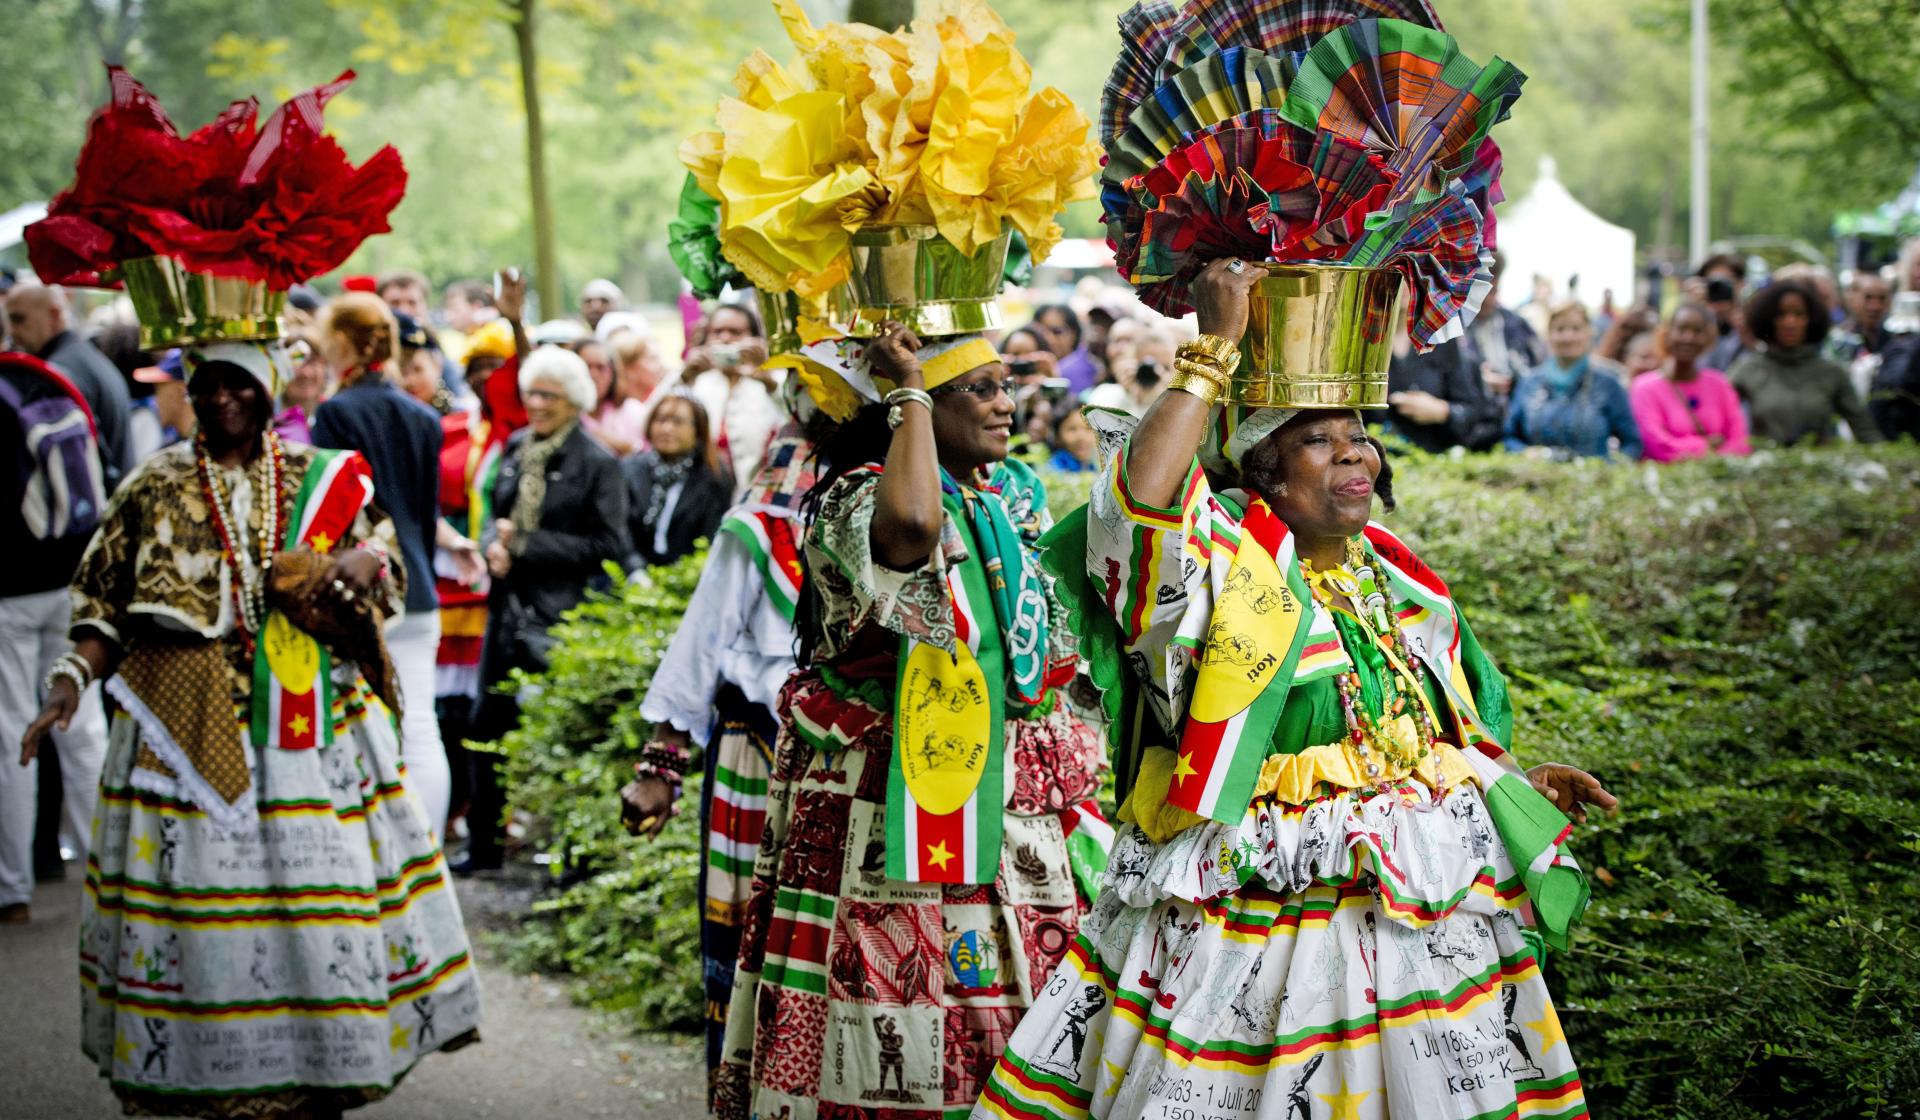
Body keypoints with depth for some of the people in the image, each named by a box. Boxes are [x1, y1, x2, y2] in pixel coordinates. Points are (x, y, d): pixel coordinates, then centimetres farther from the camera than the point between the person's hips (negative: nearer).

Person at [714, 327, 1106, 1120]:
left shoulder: (1017, 497, 13)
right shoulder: (856, 497, -11)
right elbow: (910, 523, -37)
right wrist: (912, 390, -22)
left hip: (1009, 832, 7)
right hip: (887, 829, -7)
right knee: (882, 1055, -6)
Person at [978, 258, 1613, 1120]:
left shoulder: (1400, 586, 13)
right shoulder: (1228, 564, -8)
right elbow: (1142, 495, -30)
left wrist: (1520, 787, 7)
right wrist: (1215, 347, -23)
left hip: (1421, 913, 6)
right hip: (1253, 928, -6)